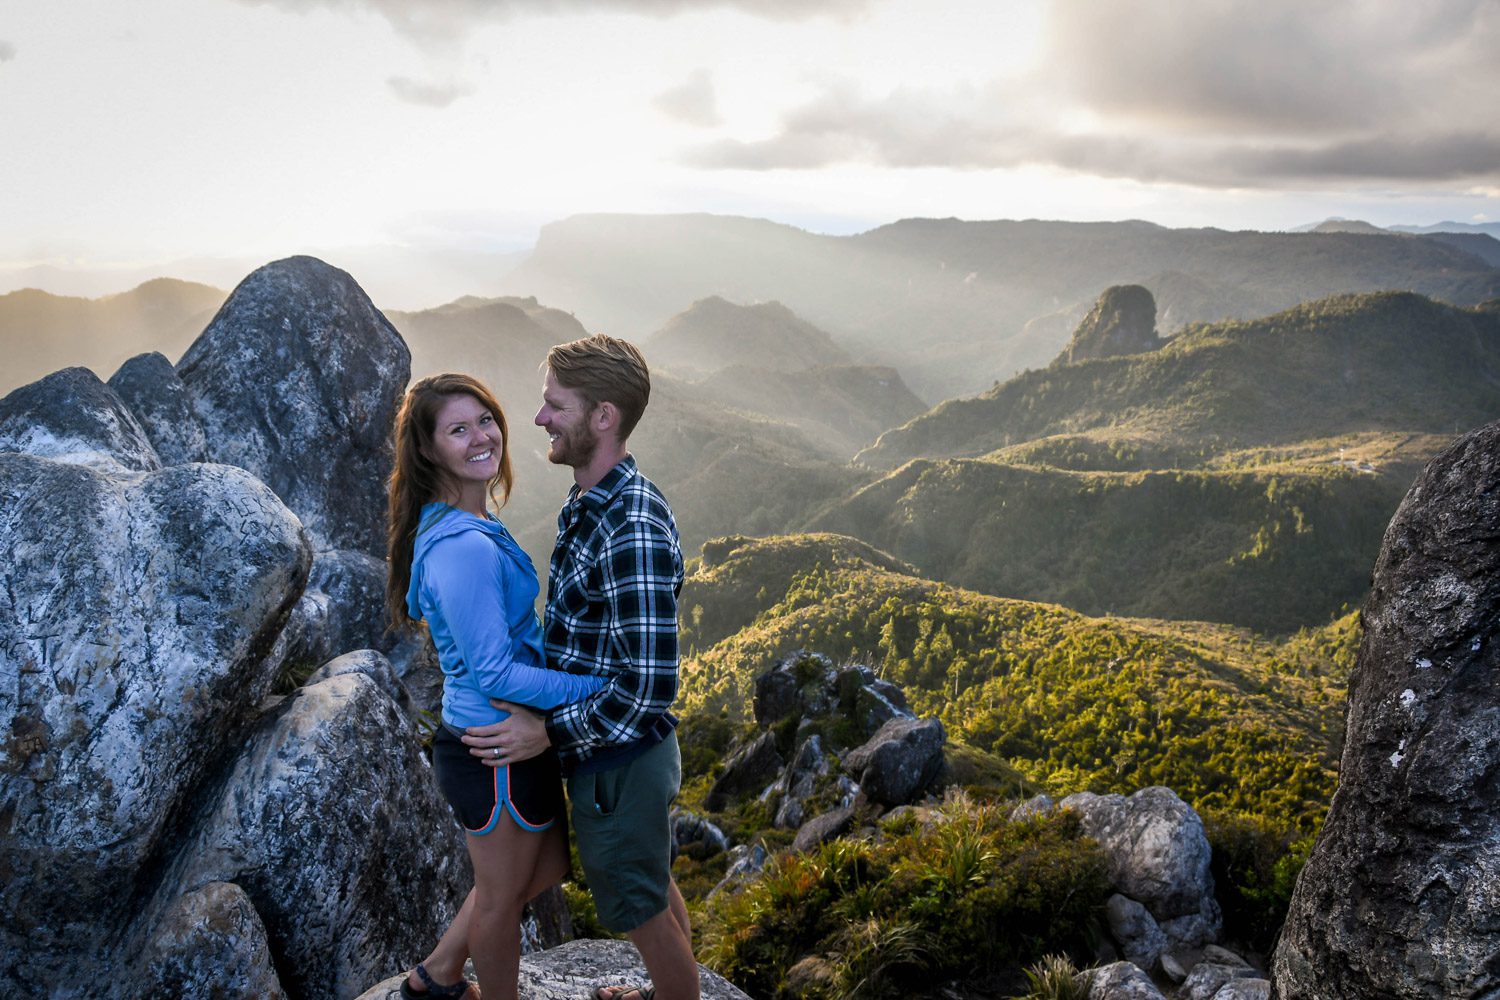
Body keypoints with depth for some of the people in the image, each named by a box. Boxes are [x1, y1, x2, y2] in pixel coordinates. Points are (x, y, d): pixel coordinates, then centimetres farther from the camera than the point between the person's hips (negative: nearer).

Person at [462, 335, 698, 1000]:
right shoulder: (590, 502, 2)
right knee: (656, 886, 28)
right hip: (619, 752, 10)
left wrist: (548, 733, -23)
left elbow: (649, 684, -30)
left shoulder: (632, 531, -30)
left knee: (645, 912, 12)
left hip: (617, 764, -10)